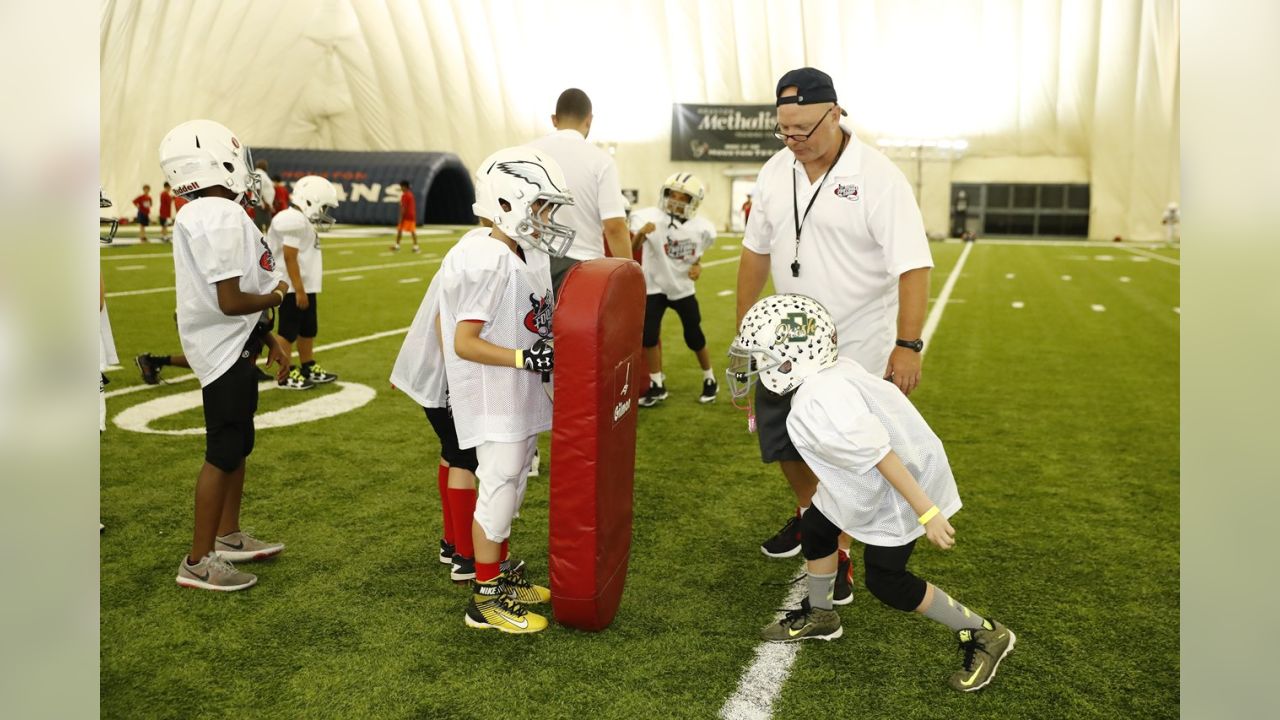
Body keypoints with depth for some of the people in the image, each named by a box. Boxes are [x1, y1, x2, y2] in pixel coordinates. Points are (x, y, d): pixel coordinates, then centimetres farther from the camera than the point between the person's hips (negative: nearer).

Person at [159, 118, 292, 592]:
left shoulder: (203, 215, 10)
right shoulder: (222, 218, -22)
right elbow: (231, 302, -26)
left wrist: (269, 339, 17)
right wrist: (274, 297, -7)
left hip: (232, 345, 10)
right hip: (226, 352, -10)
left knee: (237, 444, 20)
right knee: (223, 453, -2)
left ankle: (228, 537, 34)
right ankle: (198, 562, 9)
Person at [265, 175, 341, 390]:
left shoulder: (304, 221, 12)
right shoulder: (294, 220, -19)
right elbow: (290, 258, -22)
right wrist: (299, 290, -22)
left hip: (306, 287, 10)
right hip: (294, 289, -10)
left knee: (308, 330, 18)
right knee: (289, 331, -1)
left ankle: (309, 368, 29)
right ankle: (286, 375, 6)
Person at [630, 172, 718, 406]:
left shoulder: (700, 228, -11)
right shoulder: (652, 217, -21)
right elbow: (633, 248, -35)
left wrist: (697, 266, -10)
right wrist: (640, 233, -55)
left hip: (683, 288, 2)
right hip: (654, 287, -2)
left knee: (694, 337, 9)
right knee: (648, 336, -7)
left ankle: (710, 380, 31)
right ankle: (657, 386, 11)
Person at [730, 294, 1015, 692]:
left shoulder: (820, 405, -34)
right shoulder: (828, 375, -7)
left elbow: (883, 457, -32)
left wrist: (927, 512, -27)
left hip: (902, 485, -9)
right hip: (864, 483, 10)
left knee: (886, 582, -1)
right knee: (815, 529, 17)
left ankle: (983, 635, 14)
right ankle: (819, 616, 39)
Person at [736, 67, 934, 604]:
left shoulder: (877, 177, -18)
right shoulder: (775, 173, 0)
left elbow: (913, 266, -21)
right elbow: (756, 252, 10)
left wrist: (907, 345, -29)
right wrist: (743, 328, 12)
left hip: (857, 347, -5)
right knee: (781, 436, 17)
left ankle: (837, 555, 24)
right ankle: (809, 513, 45)